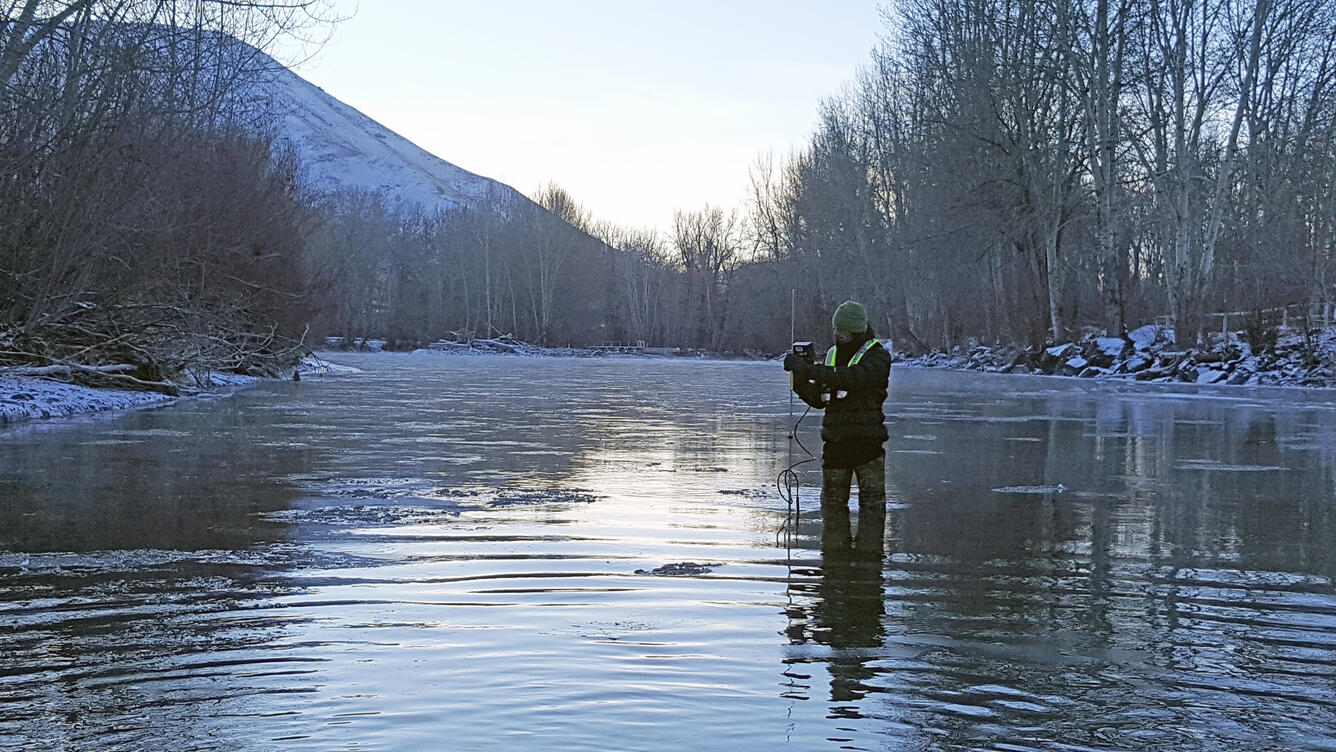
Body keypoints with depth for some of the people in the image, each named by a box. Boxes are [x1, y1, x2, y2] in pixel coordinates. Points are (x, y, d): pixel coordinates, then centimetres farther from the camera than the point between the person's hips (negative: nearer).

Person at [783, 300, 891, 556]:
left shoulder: (877, 355, -6)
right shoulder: (830, 355, 12)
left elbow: (855, 377, -27)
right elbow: (818, 400, 10)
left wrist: (812, 371, -32)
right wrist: (801, 381, -10)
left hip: (868, 440, -5)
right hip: (835, 439, 5)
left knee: (872, 500, 0)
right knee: (833, 499, 9)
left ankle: (869, 550, 5)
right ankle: (834, 548, 17)